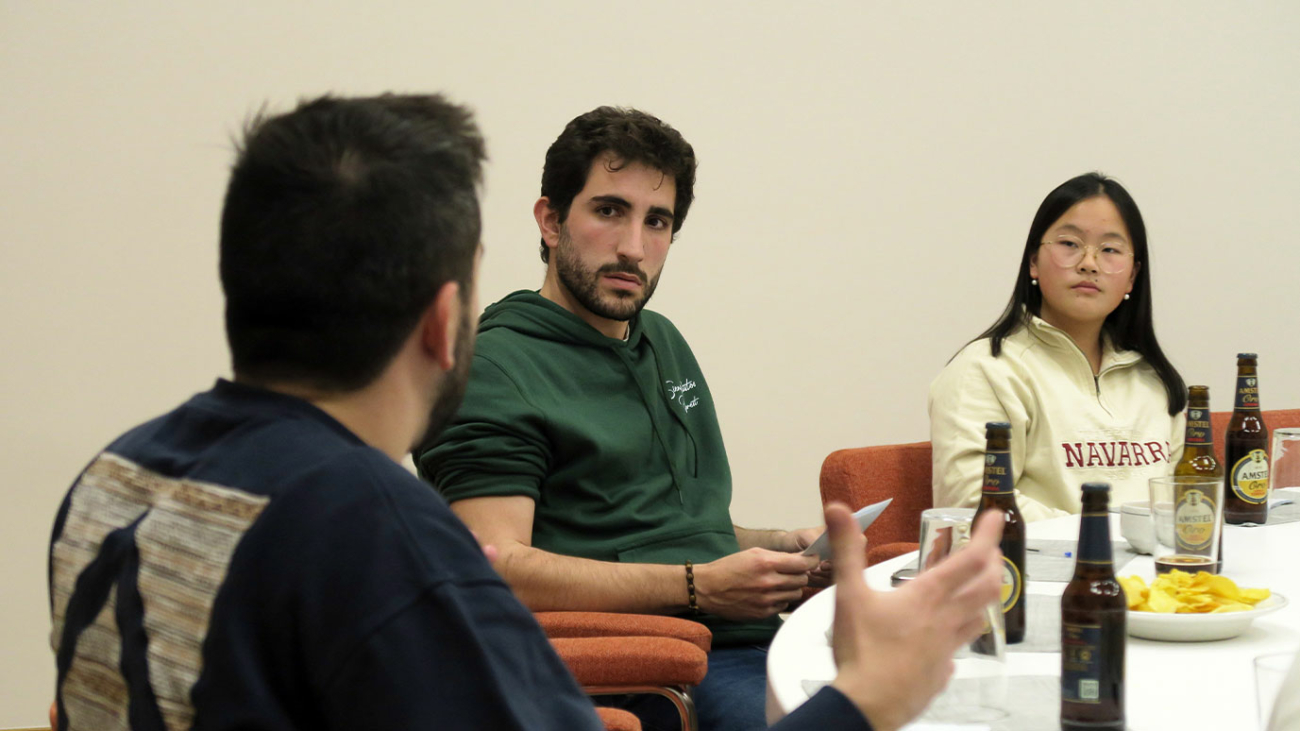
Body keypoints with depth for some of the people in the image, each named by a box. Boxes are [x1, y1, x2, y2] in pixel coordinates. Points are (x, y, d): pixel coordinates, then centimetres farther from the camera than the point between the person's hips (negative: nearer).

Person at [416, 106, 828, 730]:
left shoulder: (665, 344, 24)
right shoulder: (495, 368, -4)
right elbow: (496, 566, -16)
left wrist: (780, 546, 9)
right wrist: (698, 586, -17)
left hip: (750, 639, 9)